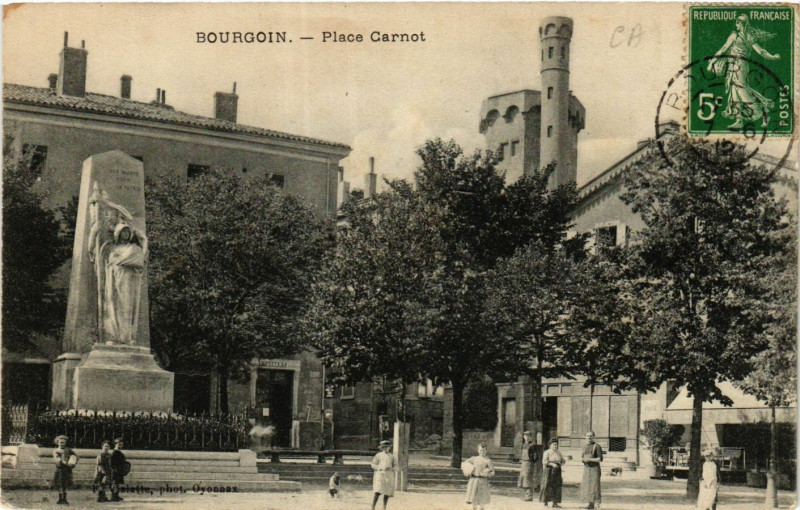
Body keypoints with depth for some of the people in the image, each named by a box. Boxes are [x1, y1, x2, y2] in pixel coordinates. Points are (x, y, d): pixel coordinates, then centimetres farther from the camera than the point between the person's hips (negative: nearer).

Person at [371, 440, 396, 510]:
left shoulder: (391, 456, 14)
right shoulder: (378, 455, 7)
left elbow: (395, 465, 13)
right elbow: (373, 465, 3)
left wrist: (391, 468, -8)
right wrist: (381, 468, -13)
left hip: (389, 475, 3)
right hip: (380, 474, -3)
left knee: (387, 493, 0)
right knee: (378, 492, -15)